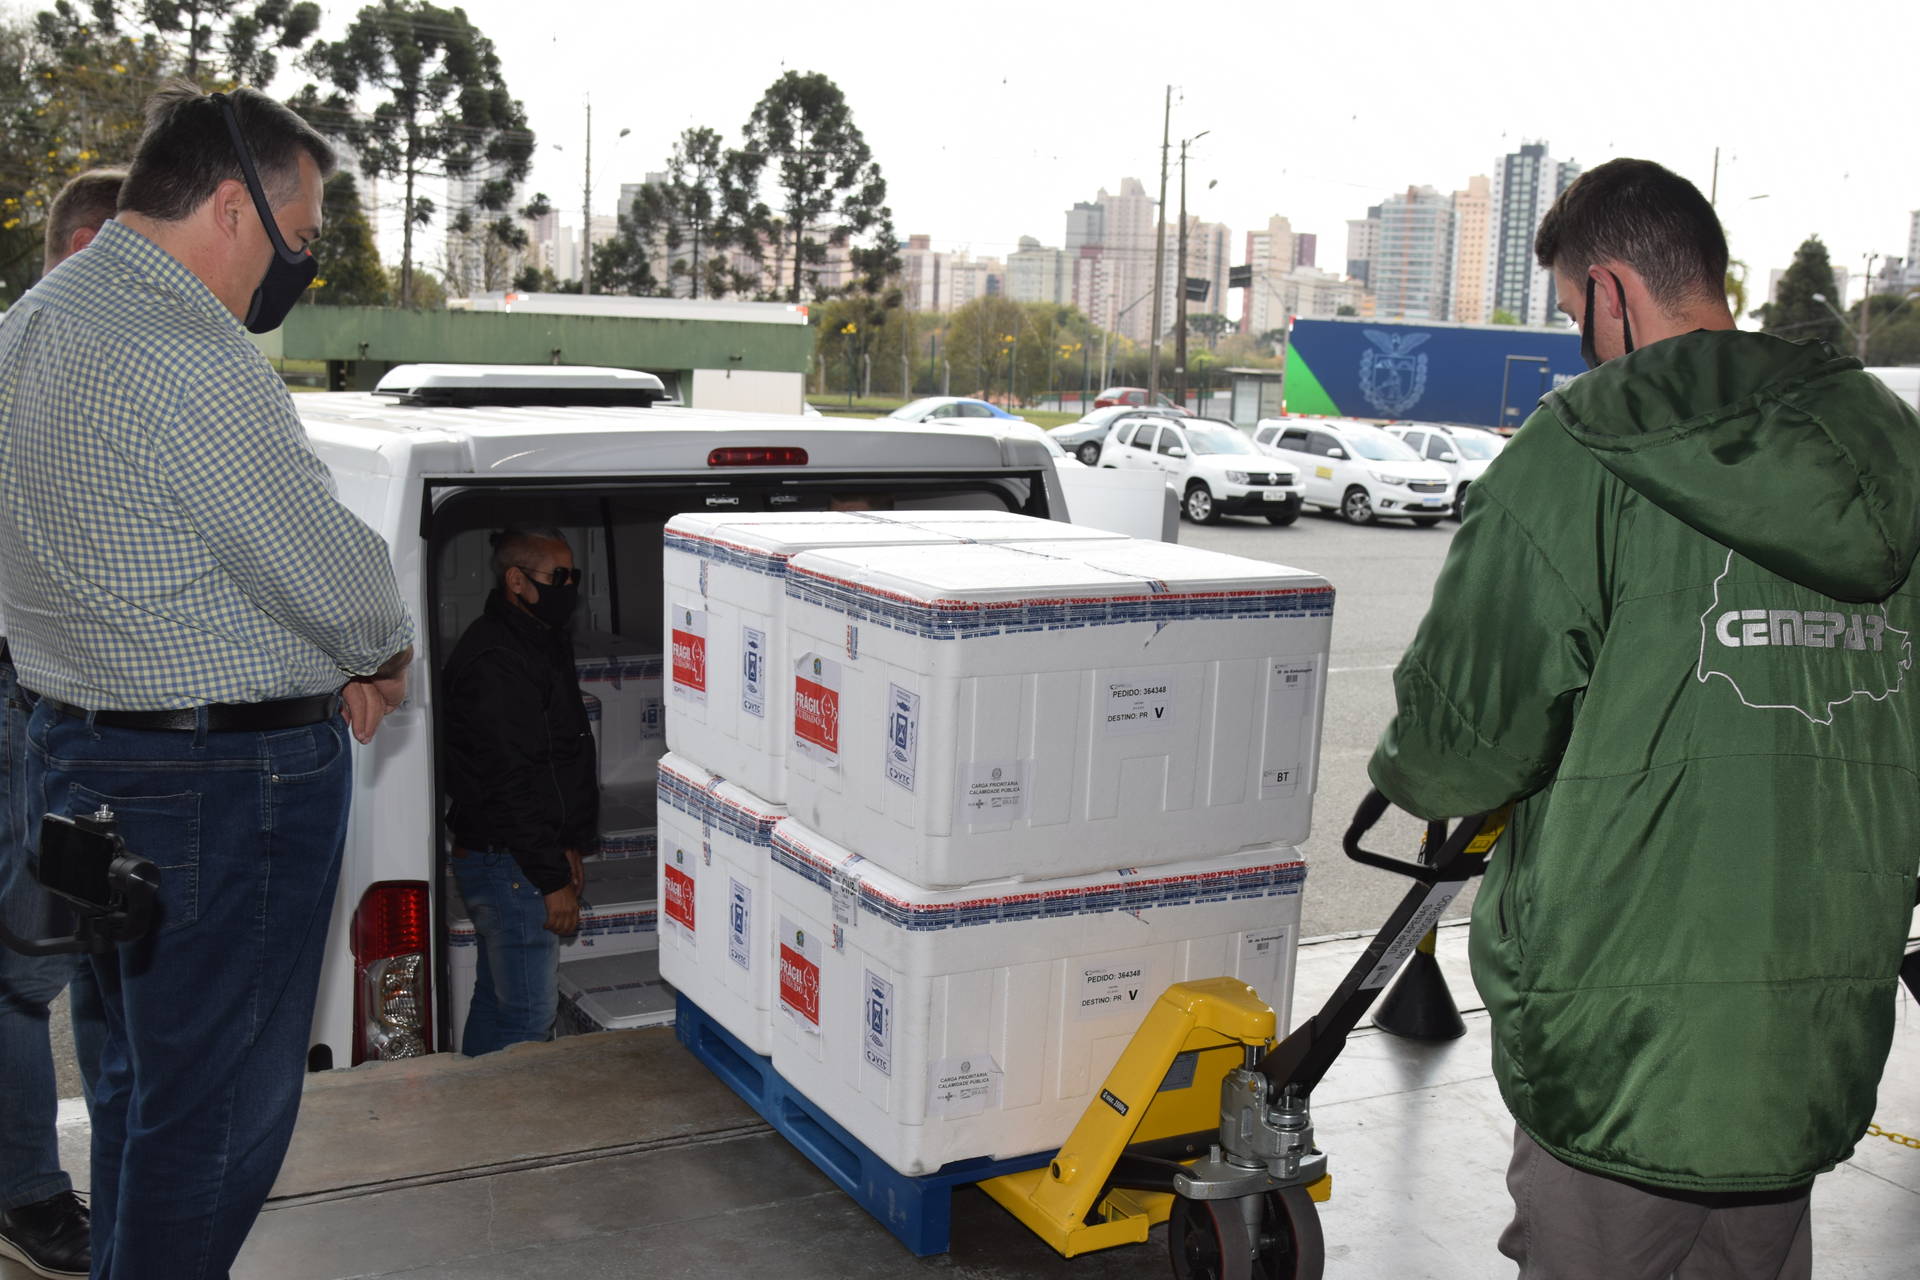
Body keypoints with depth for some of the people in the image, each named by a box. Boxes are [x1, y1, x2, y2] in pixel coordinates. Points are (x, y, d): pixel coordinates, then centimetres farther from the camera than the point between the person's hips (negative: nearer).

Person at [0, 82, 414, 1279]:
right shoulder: (192, 365, -23)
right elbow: (339, 574, -19)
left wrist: (330, 658, 6)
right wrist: (385, 650, 4)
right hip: (229, 777, -10)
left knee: (145, 1070, 23)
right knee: (222, 1103, 3)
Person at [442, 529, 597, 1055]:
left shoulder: (541, 644, 14)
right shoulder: (494, 661, -19)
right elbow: (508, 783, -23)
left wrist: (566, 848, 19)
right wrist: (553, 878, -21)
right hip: (509, 864, -11)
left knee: (495, 1002, 18)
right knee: (529, 1016, -7)